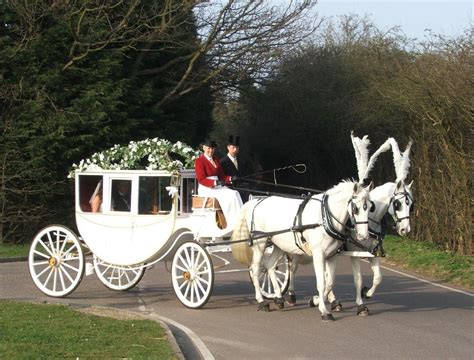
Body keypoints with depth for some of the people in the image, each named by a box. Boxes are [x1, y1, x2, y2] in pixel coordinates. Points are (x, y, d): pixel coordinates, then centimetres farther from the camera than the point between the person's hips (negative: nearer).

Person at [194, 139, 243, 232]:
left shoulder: (216, 159, 18)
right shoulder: (199, 161, -4)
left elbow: (221, 175, 17)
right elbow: (201, 180, -12)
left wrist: (230, 179, -4)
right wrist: (215, 182, -24)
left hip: (218, 186, 7)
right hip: (206, 189, -7)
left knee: (235, 193, -21)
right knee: (230, 196, -28)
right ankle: (232, 225, -29)